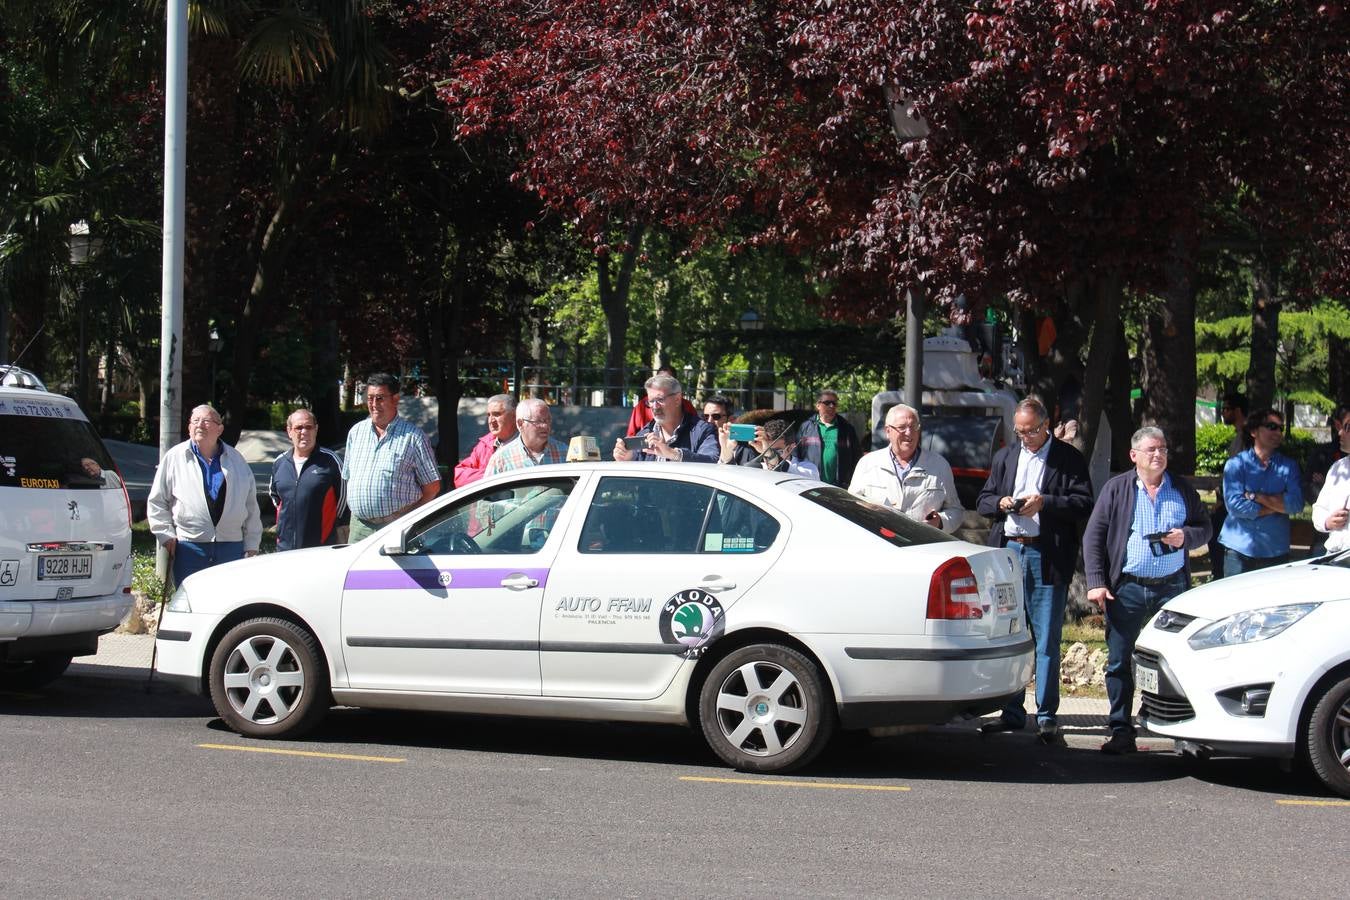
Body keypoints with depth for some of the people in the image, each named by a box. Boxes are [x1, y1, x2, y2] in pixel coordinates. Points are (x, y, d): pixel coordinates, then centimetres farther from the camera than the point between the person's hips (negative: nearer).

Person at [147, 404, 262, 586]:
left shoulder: (236, 460, 14)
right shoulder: (174, 458, 7)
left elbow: (251, 507, 15)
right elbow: (156, 502, 10)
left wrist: (251, 547, 11)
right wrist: (167, 535, 0)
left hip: (231, 549, 2)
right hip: (189, 548, -2)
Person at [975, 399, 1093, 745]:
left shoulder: (1069, 459, 2)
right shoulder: (1005, 457, 17)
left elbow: (1084, 506, -6)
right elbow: (982, 501, 17)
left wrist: (1045, 503, -17)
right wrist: (1001, 504, -5)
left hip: (1047, 558, -5)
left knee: (1047, 641, -4)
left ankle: (1047, 718, 0)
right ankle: (1012, 714, 14)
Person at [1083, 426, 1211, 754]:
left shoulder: (1183, 489, 10)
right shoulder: (1116, 489, 4)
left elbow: (1204, 527, 17)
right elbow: (1093, 537, 2)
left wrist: (1186, 537, -6)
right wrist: (1096, 582, -8)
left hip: (1172, 587, 1)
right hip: (1127, 588, -1)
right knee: (1119, 662, 0)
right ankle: (1121, 732, 8)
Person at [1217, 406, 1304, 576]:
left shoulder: (1289, 466, 8)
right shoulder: (1235, 464, 1)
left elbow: (1296, 504, -8)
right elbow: (1235, 505, -13)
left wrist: (1255, 496, -12)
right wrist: (1278, 505, -8)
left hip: (1276, 553, 2)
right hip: (1239, 550, -2)